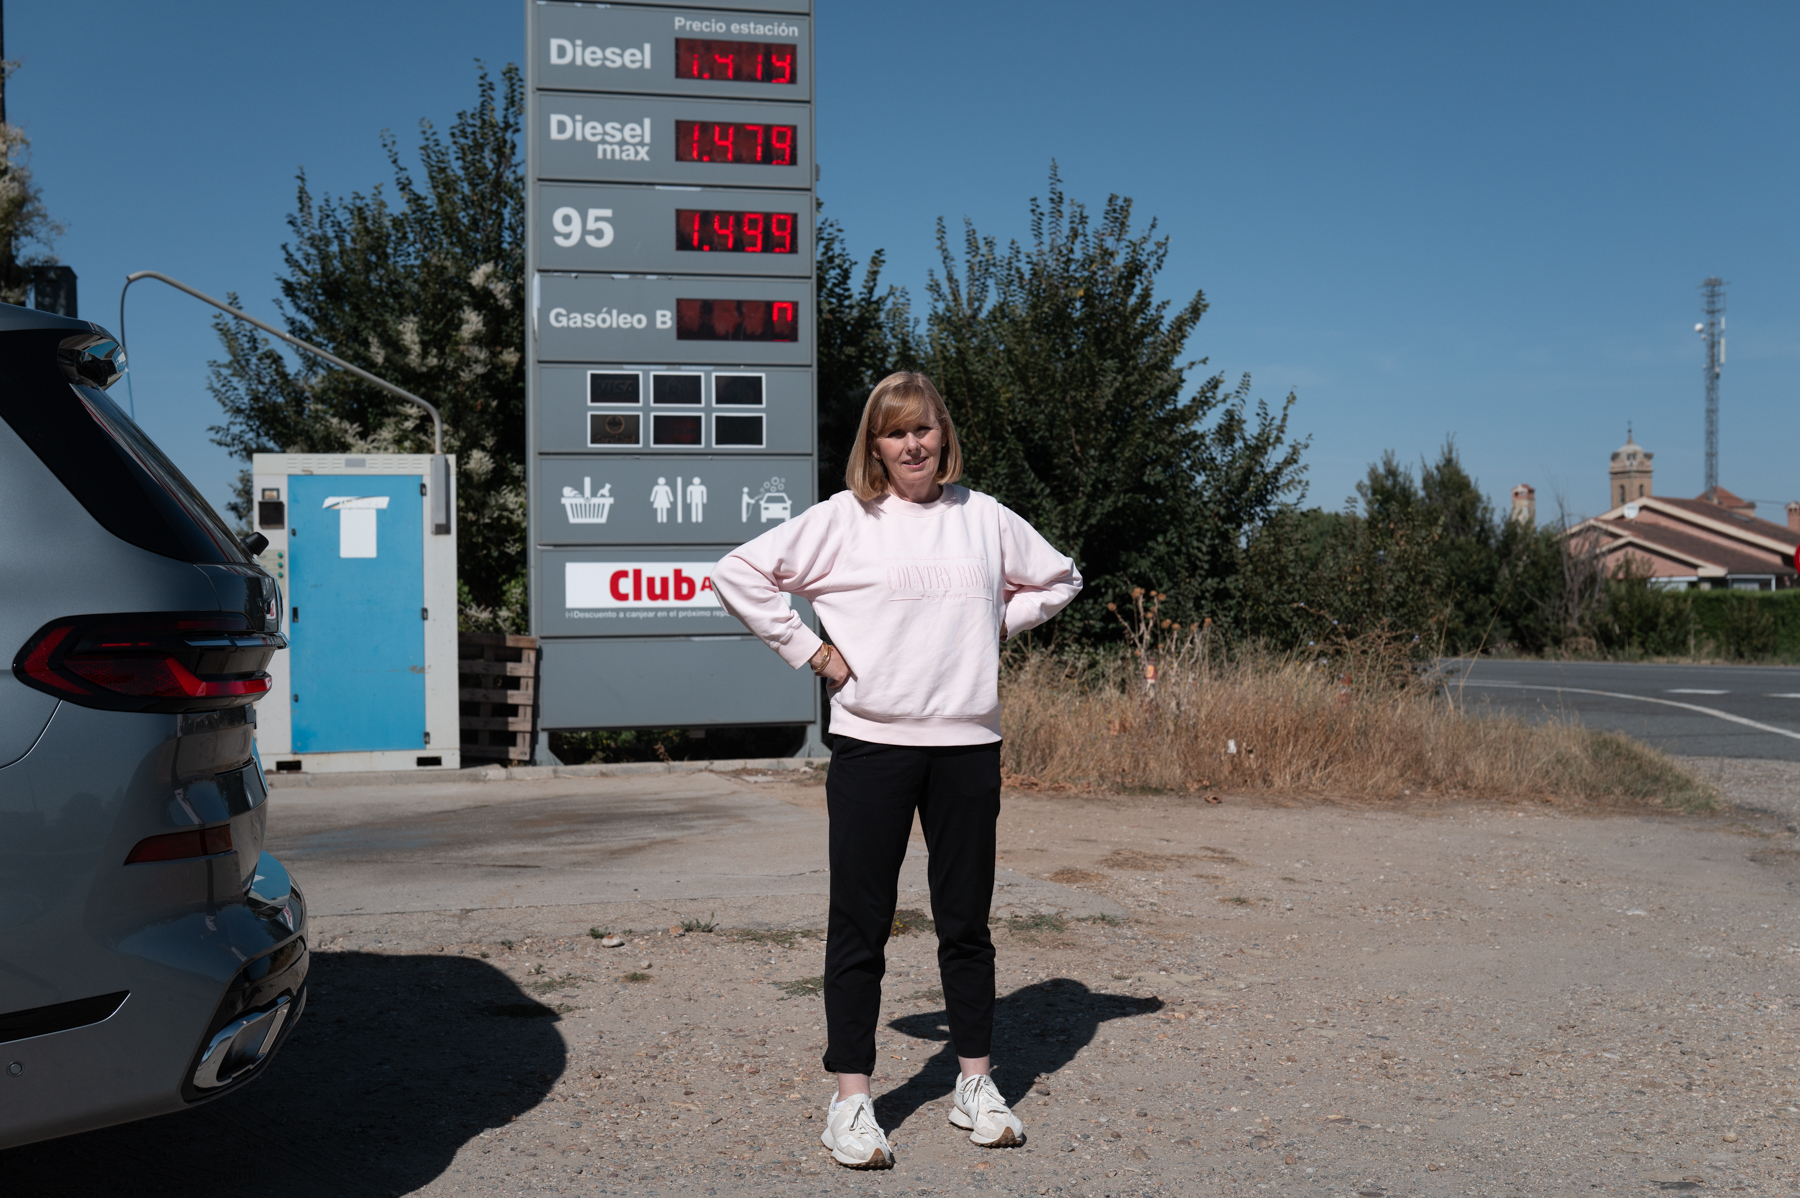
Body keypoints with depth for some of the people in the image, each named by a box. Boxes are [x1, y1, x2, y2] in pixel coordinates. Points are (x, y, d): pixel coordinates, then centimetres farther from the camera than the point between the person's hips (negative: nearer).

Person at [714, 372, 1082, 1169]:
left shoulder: (983, 517, 9)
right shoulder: (842, 520, -2)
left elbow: (1057, 580, 23)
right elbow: (738, 575, -4)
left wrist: (995, 627, 9)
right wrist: (811, 653, -6)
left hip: (968, 743, 3)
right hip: (872, 743, -3)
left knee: (966, 921, 11)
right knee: (860, 924, 1)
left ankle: (976, 1085, 24)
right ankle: (851, 1100, 10)